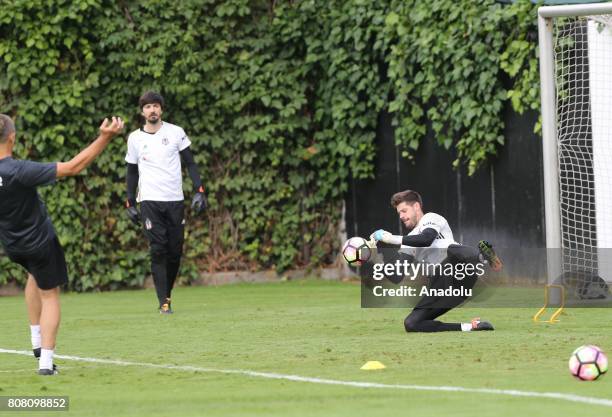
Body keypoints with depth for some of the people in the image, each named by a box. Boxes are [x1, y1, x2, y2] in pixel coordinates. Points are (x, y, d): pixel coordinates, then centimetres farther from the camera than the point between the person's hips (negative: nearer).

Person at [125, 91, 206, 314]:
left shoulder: (175, 132, 4)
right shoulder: (135, 138, 6)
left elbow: (190, 163, 6)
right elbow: (132, 172, 14)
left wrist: (198, 191, -4)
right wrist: (130, 203, 9)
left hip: (175, 200, 1)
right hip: (149, 202, -1)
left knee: (175, 251, 0)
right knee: (158, 250, -10)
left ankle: (167, 293, 18)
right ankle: (163, 302, -10)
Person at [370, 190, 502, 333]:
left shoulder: (431, 219, 12)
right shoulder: (409, 241, 29)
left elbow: (426, 240, -13)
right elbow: (397, 277, 17)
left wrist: (392, 239, -10)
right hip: (439, 287, 7)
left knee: (452, 249, -36)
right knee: (410, 324, -10)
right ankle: (468, 327, -13)